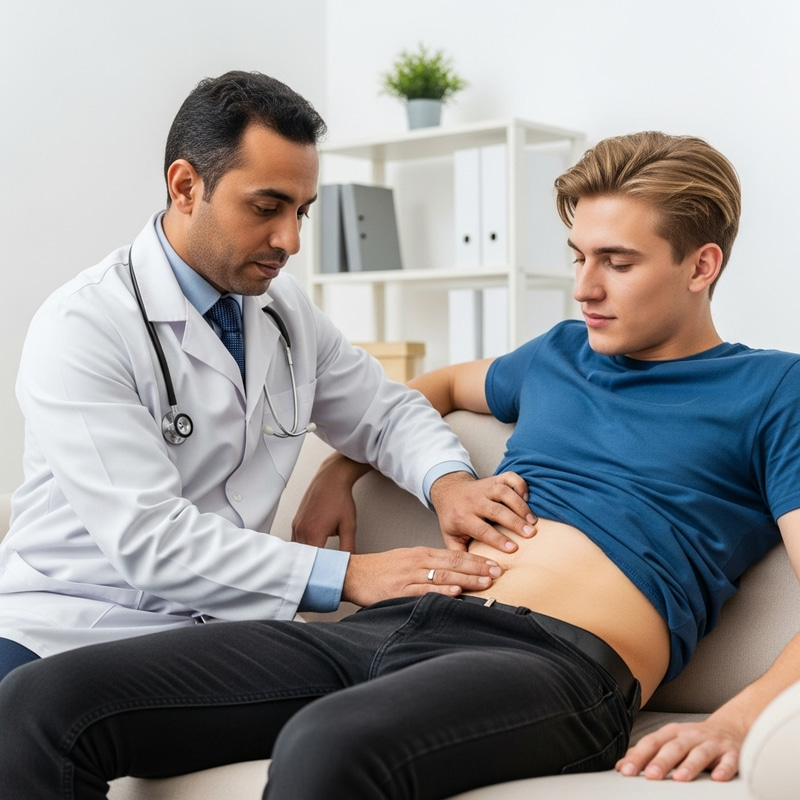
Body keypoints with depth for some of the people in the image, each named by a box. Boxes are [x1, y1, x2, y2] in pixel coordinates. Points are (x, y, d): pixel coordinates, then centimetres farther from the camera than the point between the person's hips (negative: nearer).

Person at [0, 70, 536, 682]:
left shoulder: (286, 305, 7)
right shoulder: (82, 329, -14)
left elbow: (385, 411, 17)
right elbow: (149, 539, -22)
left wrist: (449, 481, -6)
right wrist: (347, 576, -25)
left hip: (214, 620, 6)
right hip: (68, 626, -5)